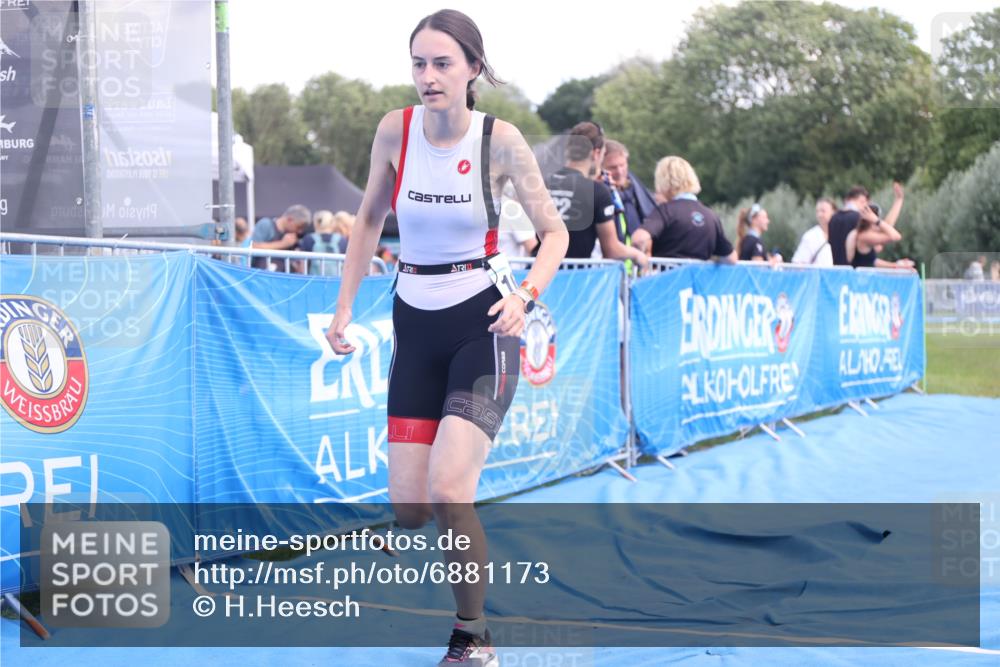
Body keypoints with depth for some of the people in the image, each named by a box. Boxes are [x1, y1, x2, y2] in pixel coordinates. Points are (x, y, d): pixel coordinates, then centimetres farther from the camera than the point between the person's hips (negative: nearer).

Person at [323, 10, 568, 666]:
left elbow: (555, 232, -4)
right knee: (409, 509, -3)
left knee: (447, 490, -19)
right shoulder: (395, 130, -3)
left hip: (483, 322, -4)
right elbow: (370, 220, 12)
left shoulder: (500, 139, -11)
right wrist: (345, 307, 7)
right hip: (416, 323, 4)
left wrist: (525, 296, -21)